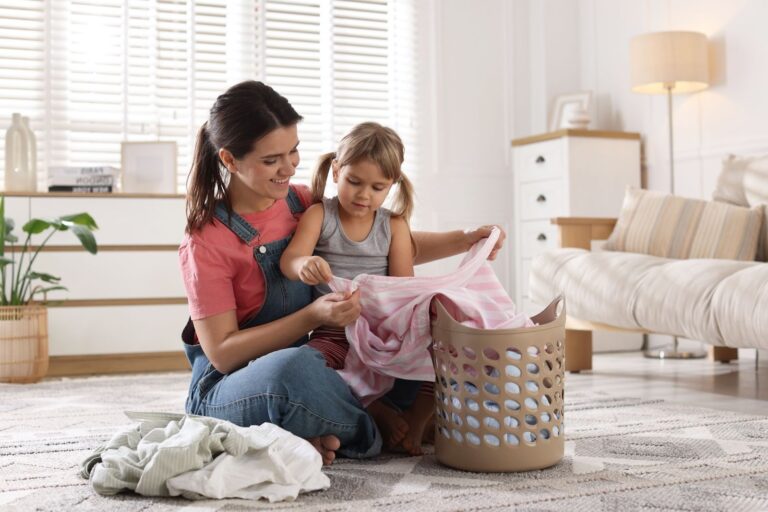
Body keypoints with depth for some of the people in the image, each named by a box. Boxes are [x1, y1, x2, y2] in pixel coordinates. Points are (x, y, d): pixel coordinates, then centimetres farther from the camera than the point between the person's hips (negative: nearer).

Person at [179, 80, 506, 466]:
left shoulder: (301, 202, 3)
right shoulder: (206, 242, -14)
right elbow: (222, 353, -17)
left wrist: (463, 241, -2)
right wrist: (312, 316, -28)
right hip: (227, 388, -6)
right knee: (296, 365, -41)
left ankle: (320, 437, -10)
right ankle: (373, 433, -13)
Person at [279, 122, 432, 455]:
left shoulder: (394, 225, 8)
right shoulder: (318, 215, 4)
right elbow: (288, 261, -11)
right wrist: (304, 265, -36)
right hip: (333, 334, -1)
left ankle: (413, 425, -9)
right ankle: (382, 415, -21)